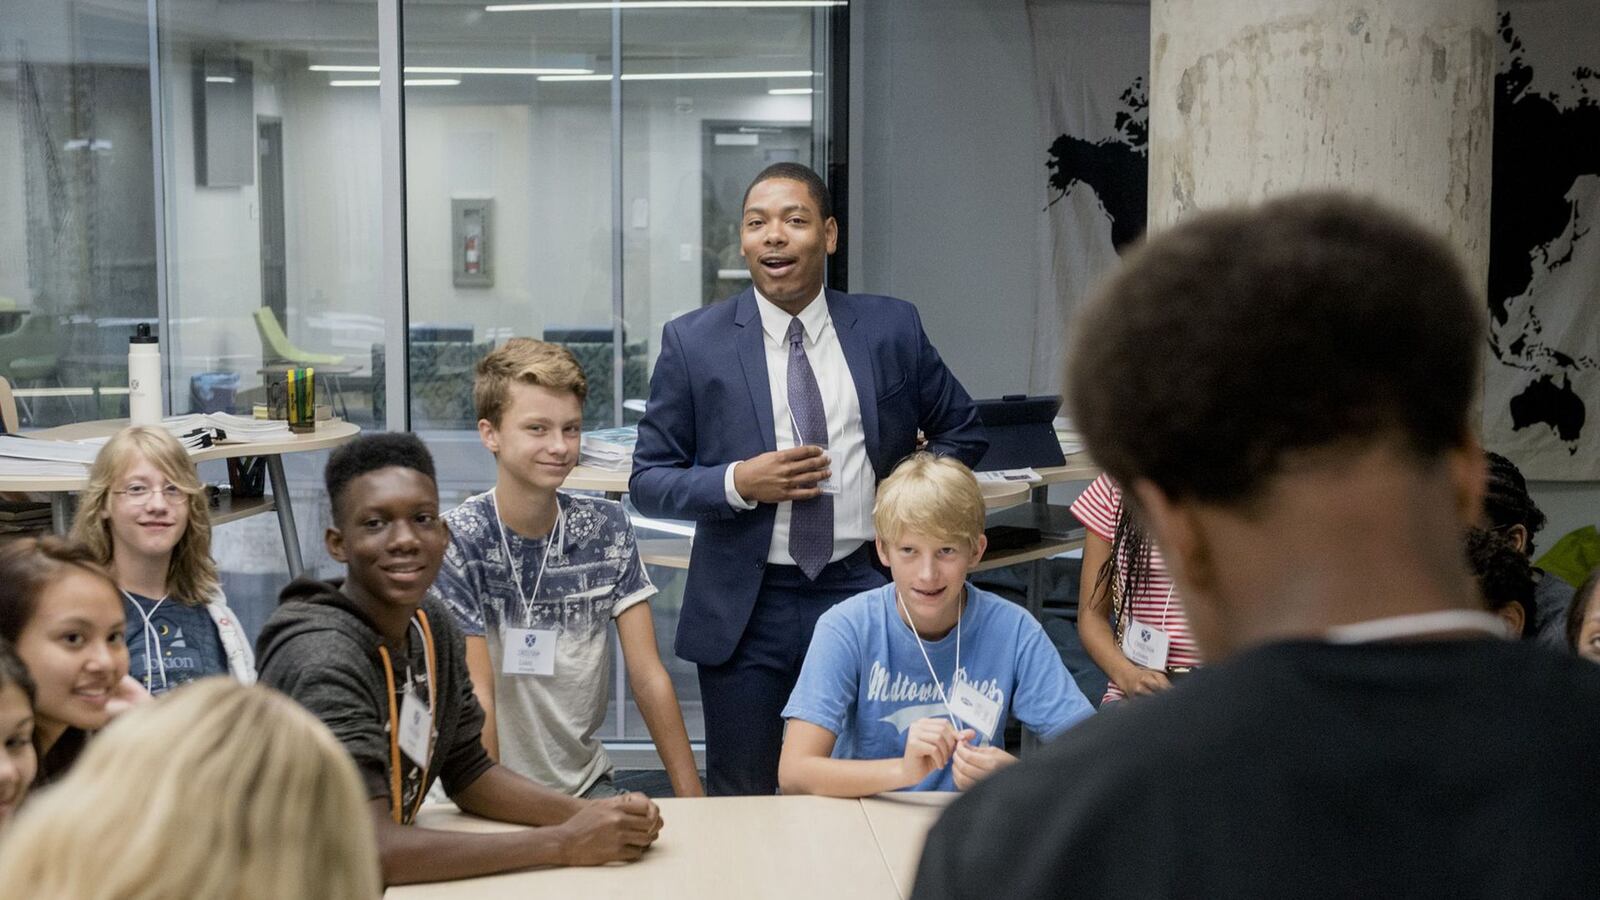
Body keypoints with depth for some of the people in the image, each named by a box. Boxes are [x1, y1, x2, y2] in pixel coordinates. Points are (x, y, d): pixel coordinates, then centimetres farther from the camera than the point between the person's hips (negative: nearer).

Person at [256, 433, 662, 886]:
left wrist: (587, 814, -9)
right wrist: (565, 845, -25)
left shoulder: (432, 626, 0)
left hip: (391, 877, 6)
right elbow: (369, 848, -28)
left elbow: (468, 771, 7)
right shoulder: (325, 661, -21)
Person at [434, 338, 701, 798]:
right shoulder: (456, 541, -11)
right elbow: (477, 696, -13)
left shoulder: (606, 527, 3)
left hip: (586, 782, 3)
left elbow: (648, 676, 2)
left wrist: (691, 796, -4)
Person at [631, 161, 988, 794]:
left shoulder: (891, 328, 3)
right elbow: (648, 481, 0)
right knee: (742, 806, 9)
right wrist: (738, 483, -16)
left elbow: (962, 432, 16)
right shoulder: (693, 343, -1)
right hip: (746, 607, -1)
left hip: (862, 592, 1)